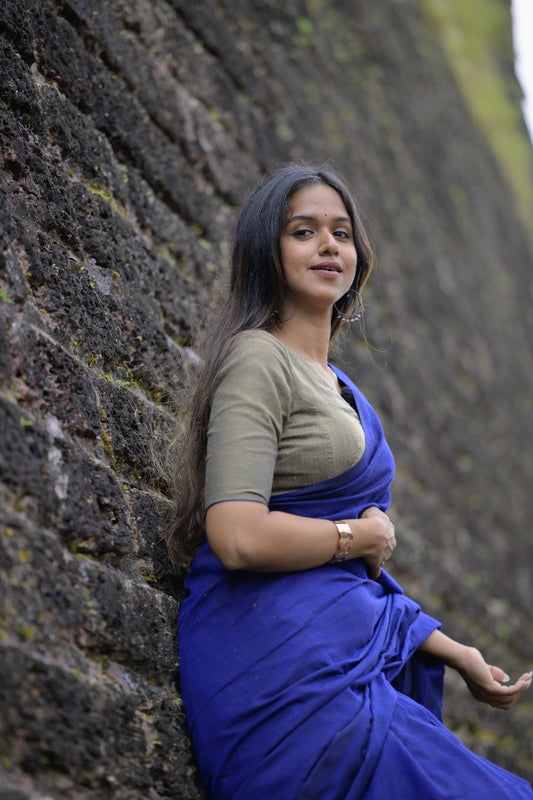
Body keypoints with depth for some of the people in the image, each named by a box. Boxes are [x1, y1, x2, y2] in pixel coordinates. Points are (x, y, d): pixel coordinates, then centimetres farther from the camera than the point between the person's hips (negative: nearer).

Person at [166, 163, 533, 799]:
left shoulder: (339, 387, 22)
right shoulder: (259, 358, -5)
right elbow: (238, 538, -19)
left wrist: (455, 652, 17)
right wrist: (364, 535, -5)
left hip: (355, 662, 8)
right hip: (282, 668, -8)